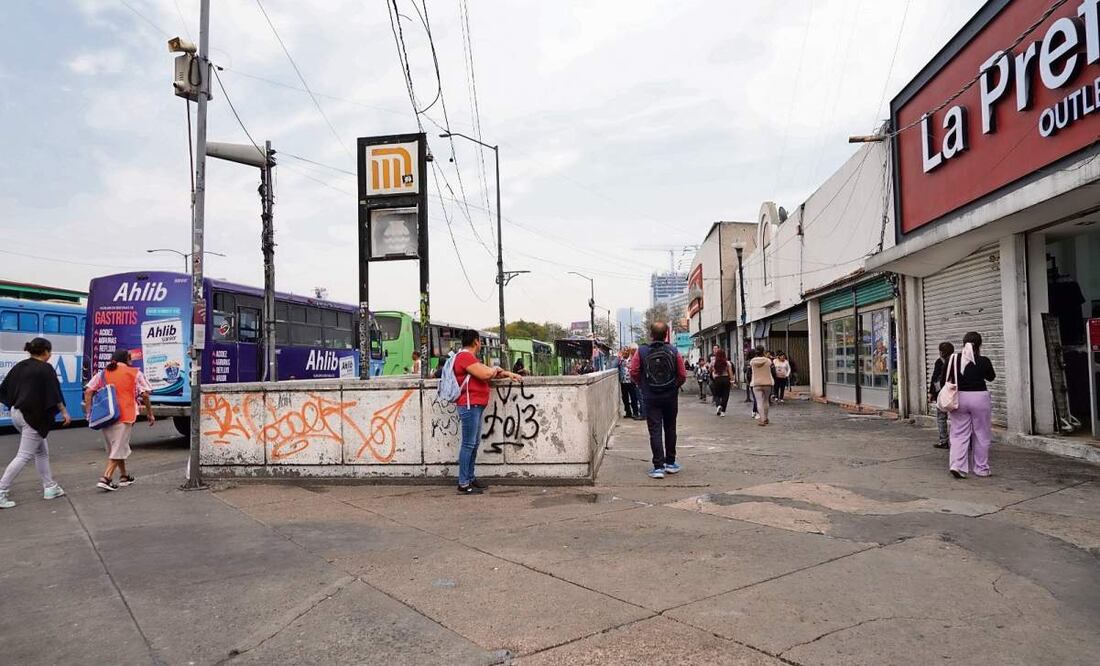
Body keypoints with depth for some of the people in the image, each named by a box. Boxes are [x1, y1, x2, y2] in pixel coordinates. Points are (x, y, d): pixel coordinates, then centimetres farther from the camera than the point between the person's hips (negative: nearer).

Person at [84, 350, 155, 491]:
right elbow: (145, 395, -3)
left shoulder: (102, 373, 13)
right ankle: (105, 478, -11)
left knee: (114, 447, 19)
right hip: (125, 416, -5)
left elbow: (88, 391, 4)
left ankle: (124, 476, 27)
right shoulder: (134, 373, 2)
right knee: (118, 448, 0)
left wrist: (88, 412, 7)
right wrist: (150, 413, 5)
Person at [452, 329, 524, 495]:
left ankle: (470, 478, 20)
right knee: (468, 444, -9)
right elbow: (484, 374, -20)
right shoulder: (465, 356, -13)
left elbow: (489, 372, 25)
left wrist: (508, 374, 16)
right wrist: (496, 369, -1)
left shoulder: (470, 357, 21)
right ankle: (463, 485, -6)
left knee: (474, 443, 13)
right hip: (469, 405, -11)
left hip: (476, 406, 11)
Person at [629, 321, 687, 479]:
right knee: (670, 429, 16)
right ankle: (670, 463, 25)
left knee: (655, 431, 1)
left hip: (650, 398, -1)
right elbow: (682, 375, -6)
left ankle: (658, 466, -4)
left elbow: (634, 372, -7)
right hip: (671, 397, 2)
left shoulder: (642, 352, -9)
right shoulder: (673, 351, -6)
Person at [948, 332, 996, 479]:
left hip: (959, 398, 1)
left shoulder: (953, 359, -3)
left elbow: (945, 380, 0)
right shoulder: (983, 361, -7)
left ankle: (957, 465, -9)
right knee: (981, 435, 10)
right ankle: (981, 469, 18)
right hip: (980, 398, -1)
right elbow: (991, 377, 12)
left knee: (959, 434, 5)